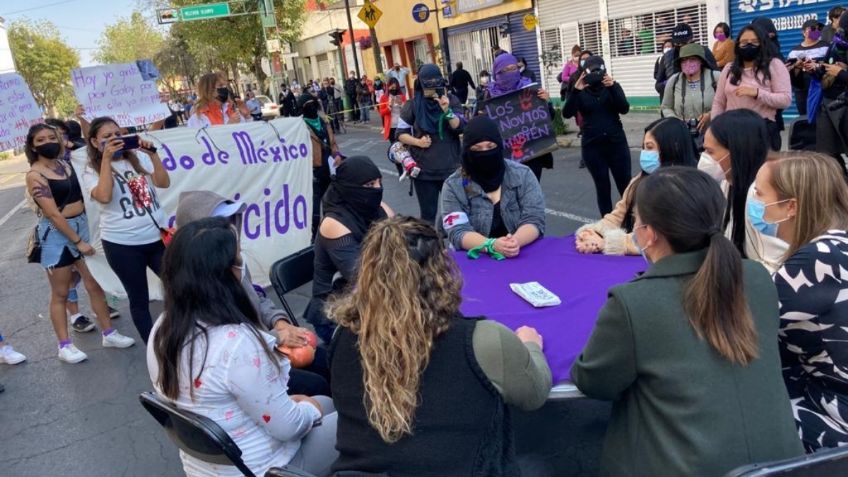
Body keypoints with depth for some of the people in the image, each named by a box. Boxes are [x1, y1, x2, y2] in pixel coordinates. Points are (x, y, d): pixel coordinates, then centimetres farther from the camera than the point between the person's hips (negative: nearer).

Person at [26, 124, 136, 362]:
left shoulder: (65, 163, 7)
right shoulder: (35, 176, -12)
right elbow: (53, 214, -17)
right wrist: (78, 241, -17)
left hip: (82, 224, 6)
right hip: (56, 234, -6)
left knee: (95, 284, 11)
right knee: (60, 293, 5)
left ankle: (109, 334, 22)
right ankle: (65, 346, 16)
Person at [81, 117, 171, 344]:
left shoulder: (139, 157, 5)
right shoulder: (92, 171, -2)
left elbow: (164, 183, -6)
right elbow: (104, 196, -22)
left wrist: (152, 153, -15)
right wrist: (106, 158, -21)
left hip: (158, 236, 3)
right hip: (121, 244, -2)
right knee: (139, 299, 9)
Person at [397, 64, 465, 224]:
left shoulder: (451, 100, -1)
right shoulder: (413, 105, -3)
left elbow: (461, 128, -11)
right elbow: (400, 133, 3)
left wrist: (447, 111, -25)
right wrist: (417, 142, -14)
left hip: (451, 168, 1)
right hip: (423, 170, -1)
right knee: (428, 214, 6)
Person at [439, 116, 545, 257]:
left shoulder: (522, 175, 2)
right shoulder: (453, 186, -2)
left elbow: (534, 220, -5)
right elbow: (458, 232, -10)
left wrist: (516, 241, -25)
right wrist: (492, 245, -27)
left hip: (524, 254, 1)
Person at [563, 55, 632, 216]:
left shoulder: (613, 86, 2)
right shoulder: (581, 91, 0)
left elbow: (624, 109, -12)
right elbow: (567, 113, -13)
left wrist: (612, 87, -24)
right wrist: (576, 90, -26)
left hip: (616, 143, 0)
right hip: (592, 146, 0)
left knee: (625, 185, 4)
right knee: (602, 188, 6)